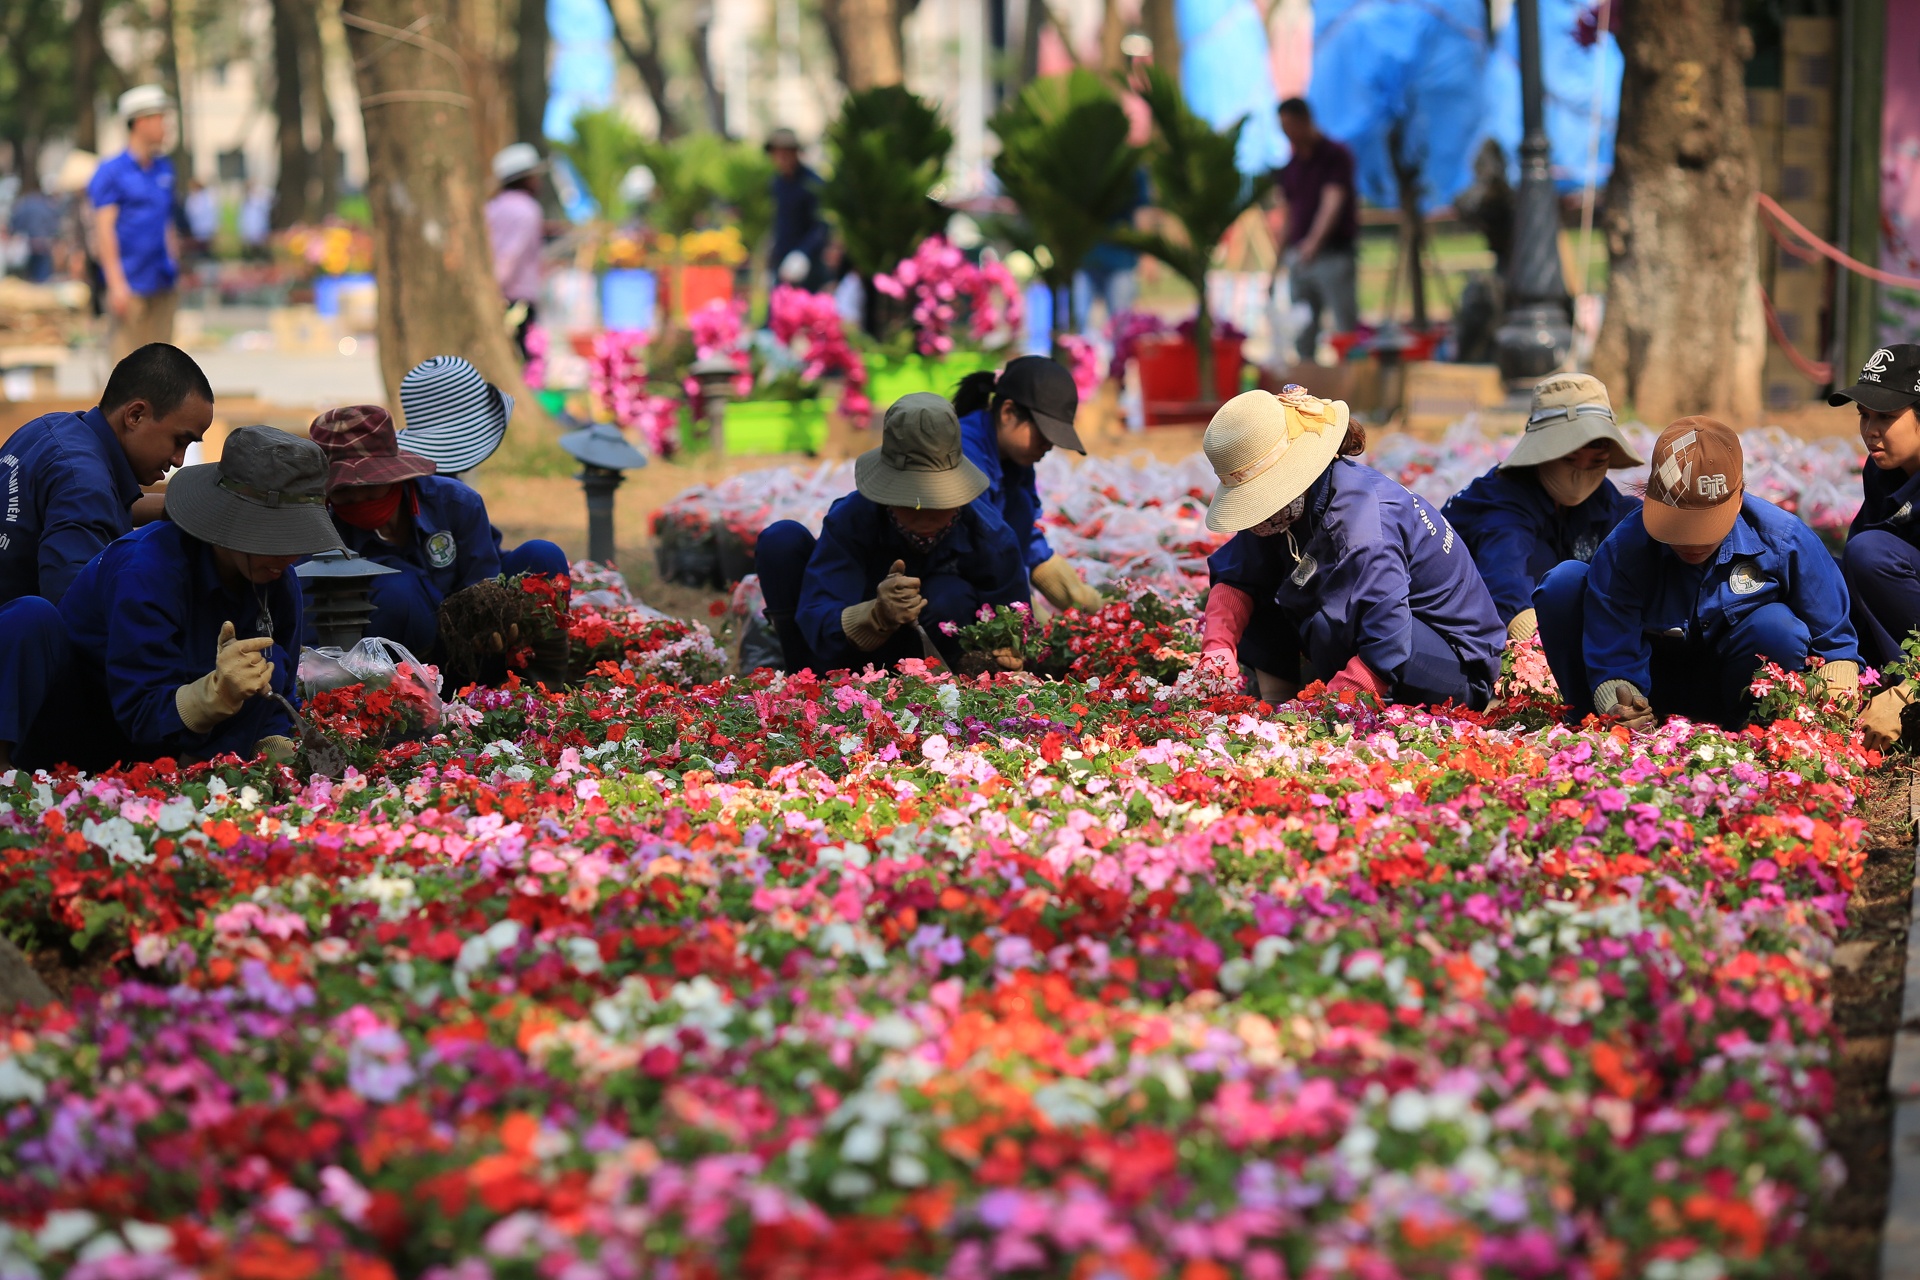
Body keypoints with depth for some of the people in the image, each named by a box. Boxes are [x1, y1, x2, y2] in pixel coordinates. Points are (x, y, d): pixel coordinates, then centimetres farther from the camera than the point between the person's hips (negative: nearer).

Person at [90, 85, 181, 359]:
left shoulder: (164, 169, 14)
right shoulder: (111, 171, -6)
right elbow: (104, 229, -10)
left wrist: (174, 266, 17)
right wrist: (116, 283, -16)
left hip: (162, 284, 6)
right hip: (130, 284, -6)